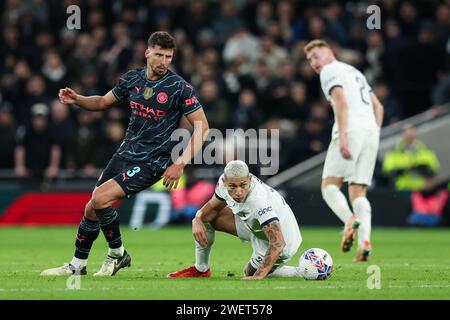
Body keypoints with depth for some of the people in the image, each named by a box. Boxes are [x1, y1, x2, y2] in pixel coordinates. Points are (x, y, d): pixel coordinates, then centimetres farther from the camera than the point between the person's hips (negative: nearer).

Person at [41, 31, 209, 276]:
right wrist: (76, 99, 0)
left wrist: (180, 163, -19)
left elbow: (202, 127, -12)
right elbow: (103, 102, 19)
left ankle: (117, 254, -2)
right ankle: (77, 266, 24)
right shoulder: (132, 79, 4)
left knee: (101, 198, -22)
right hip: (126, 153, 6)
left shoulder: (179, 88, -13)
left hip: (152, 162, -6)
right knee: (91, 209, 6)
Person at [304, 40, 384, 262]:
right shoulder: (355, 72, 29)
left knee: (329, 185, -4)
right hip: (371, 130, 7)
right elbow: (378, 106, 27)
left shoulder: (330, 71, 3)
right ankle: (364, 241, -13)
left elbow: (341, 102, -13)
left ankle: (350, 220, -31)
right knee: (358, 192, 6)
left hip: (351, 129, -7)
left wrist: (342, 137, -19)